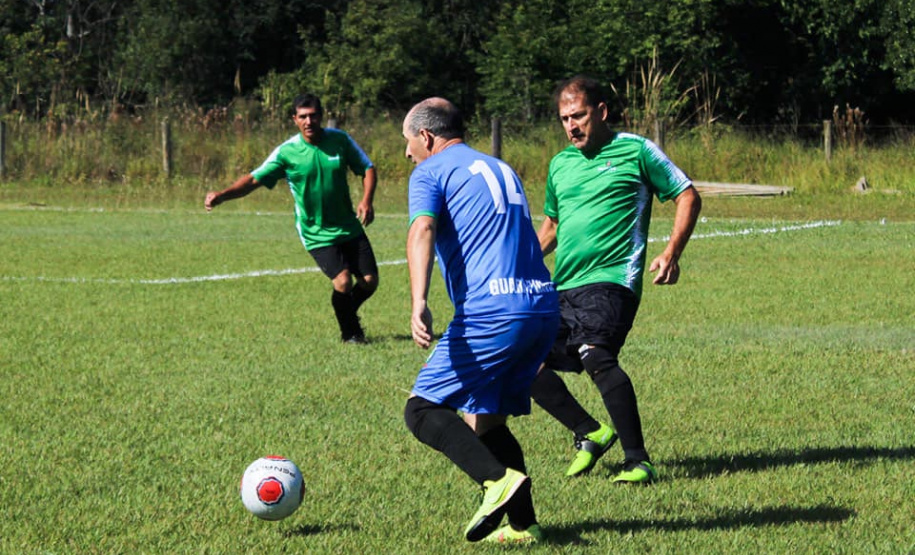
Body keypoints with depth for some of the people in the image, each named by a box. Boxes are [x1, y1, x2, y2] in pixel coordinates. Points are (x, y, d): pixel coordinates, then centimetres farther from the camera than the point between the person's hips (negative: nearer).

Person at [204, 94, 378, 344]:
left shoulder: (340, 140, -4)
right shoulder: (286, 152, -12)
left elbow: (368, 169, 6)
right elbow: (254, 179, -17)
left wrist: (366, 200, -11)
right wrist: (222, 195, -33)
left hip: (349, 227, 4)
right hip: (316, 233, -4)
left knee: (369, 281, 3)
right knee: (343, 281, -20)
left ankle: (347, 312, 36)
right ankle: (349, 332, 7)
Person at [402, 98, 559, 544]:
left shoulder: (431, 172, 4)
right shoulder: (500, 169, 28)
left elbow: (422, 230, -15)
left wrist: (419, 303, -30)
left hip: (491, 313, -8)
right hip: (545, 308, 8)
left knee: (423, 409, -2)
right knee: (485, 421, 17)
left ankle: (498, 480, -20)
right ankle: (523, 524, 8)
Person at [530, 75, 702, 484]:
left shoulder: (635, 151, 1)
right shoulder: (560, 164, 19)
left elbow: (688, 197, 3)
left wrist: (671, 255, -9)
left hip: (611, 281, -7)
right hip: (561, 287, 8)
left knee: (596, 357, -28)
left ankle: (638, 462, -23)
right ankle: (591, 433, 17)